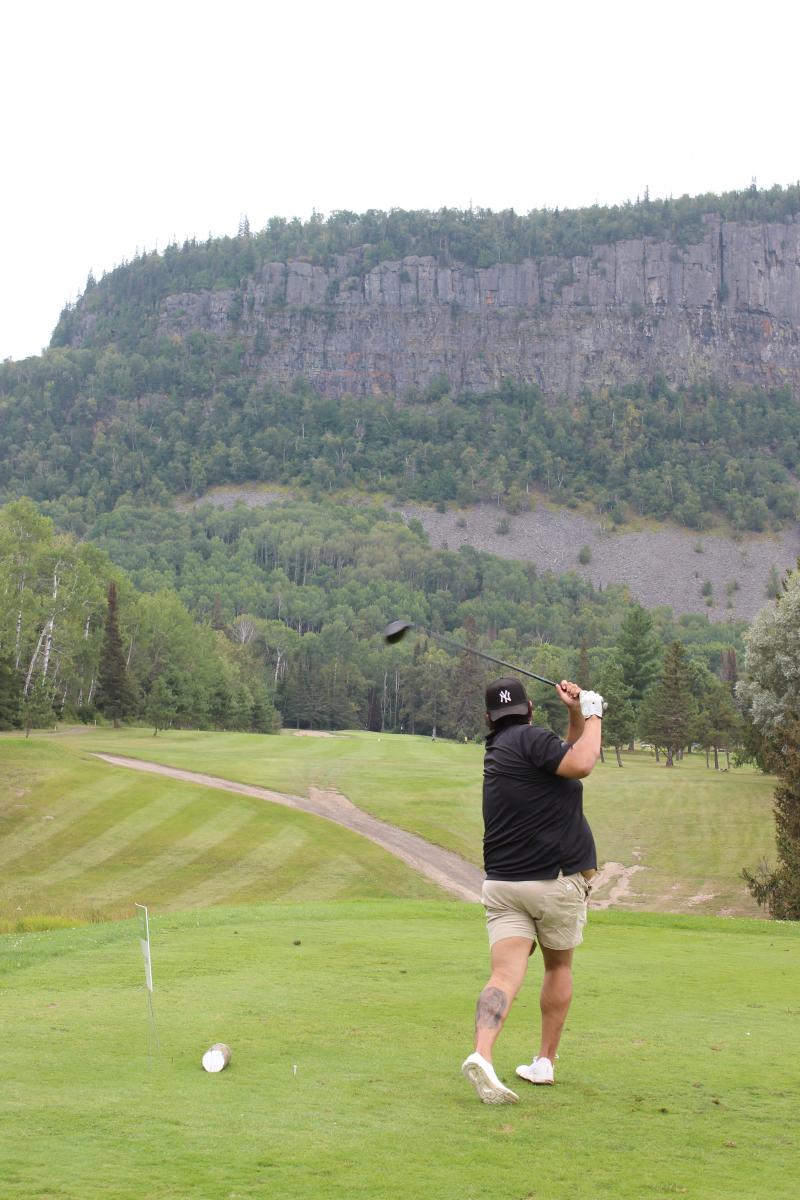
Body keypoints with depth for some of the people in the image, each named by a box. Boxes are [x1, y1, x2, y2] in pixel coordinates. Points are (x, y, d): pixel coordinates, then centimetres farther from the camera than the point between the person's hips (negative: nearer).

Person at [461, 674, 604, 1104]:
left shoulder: (497, 752, 16)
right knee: (559, 966, 19)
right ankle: (545, 1062, 23)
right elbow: (580, 764, -24)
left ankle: (482, 1053, -30)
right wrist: (592, 715, -10)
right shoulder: (530, 738, -10)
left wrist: (576, 716, 10)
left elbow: (566, 756, 24)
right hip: (558, 880, -5)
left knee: (505, 973, -7)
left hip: (502, 884, 5)